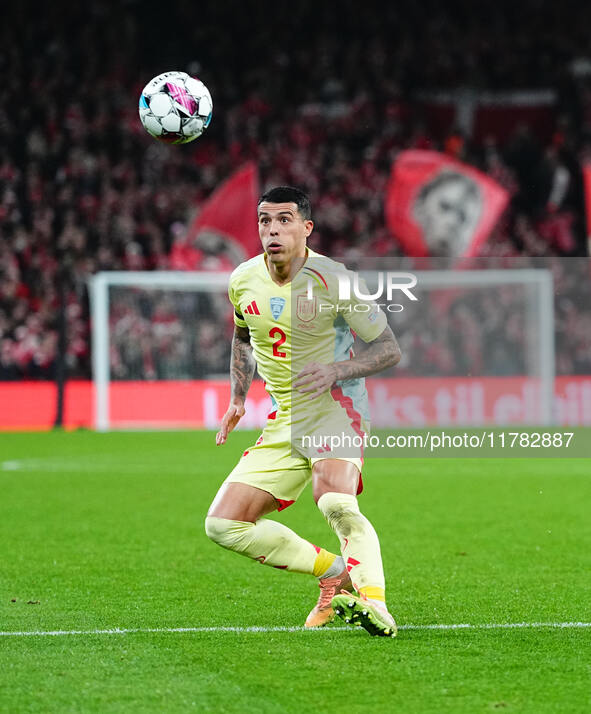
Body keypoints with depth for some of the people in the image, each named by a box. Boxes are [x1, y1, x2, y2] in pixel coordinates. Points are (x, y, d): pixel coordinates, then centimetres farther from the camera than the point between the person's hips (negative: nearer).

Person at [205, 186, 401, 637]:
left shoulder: (333, 279, -13)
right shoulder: (243, 281, 4)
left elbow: (389, 348, -6)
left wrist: (335, 370, -22)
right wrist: (238, 398, 15)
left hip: (334, 407, -7)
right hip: (284, 423, 7)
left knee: (336, 504, -35)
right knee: (223, 524, -3)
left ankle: (373, 600, -36)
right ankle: (336, 575, 5)